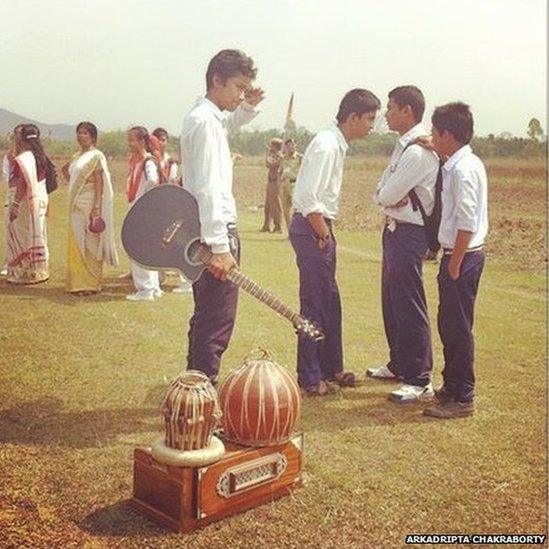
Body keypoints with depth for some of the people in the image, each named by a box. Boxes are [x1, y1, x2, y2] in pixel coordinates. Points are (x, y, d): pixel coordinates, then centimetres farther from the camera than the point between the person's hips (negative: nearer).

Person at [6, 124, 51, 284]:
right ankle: (39, 271, 20)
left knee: (22, 237, 0)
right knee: (35, 236, 14)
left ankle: (24, 274, 5)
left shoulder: (22, 158, -16)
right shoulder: (38, 156, 10)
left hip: (25, 202, -8)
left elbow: (23, 182, -22)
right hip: (39, 199, 9)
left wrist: (15, 204, -22)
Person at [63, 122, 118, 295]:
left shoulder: (96, 156, -9)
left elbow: (99, 184, -14)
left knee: (89, 244, -4)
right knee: (76, 244, 9)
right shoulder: (77, 156, 15)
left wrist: (96, 209, -19)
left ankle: (90, 284, 3)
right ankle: (79, 282, 16)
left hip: (89, 206, -8)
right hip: (76, 206, 8)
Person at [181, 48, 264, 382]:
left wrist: (249, 107, 18)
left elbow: (230, 123, 40)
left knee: (206, 318, 19)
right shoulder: (205, 120, -15)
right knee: (218, 323, -8)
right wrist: (220, 247, -27)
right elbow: (208, 188, -23)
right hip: (215, 232, -11)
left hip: (209, 232, 11)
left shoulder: (210, 117, 14)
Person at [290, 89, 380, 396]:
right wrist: (324, 234, -16)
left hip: (321, 229, 10)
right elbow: (307, 198, -25)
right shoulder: (326, 146, -18)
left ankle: (331, 367, 29)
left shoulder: (338, 146, 12)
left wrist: (327, 232, 12)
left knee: (330, 301, 16)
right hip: (311, 229, -10)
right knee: (316, 303, -3)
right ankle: (310, 378, 9)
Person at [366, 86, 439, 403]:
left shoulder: (417, 152, -20)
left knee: (409, 306, -4)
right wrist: (392, 197, -10)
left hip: (409, 233, -10)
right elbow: (381, 194, 9)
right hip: (395, 229, 10)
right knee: (392, 302, 19)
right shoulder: (403, 146, 12)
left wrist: (388, 195, 0)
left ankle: (420, 381, 6)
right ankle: (399, 365, 35)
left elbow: (387, 195, -20)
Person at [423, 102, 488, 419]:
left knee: (458, 328, -2)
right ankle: (451, 387, 31)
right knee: (449, 324, 18)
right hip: (459, 254, 10)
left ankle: (462, 399, 9)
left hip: (463, 256, -10)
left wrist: (455, 263, -19)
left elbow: (467, 223, -22)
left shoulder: (463, 169, -18)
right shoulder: (461, 164, 12)